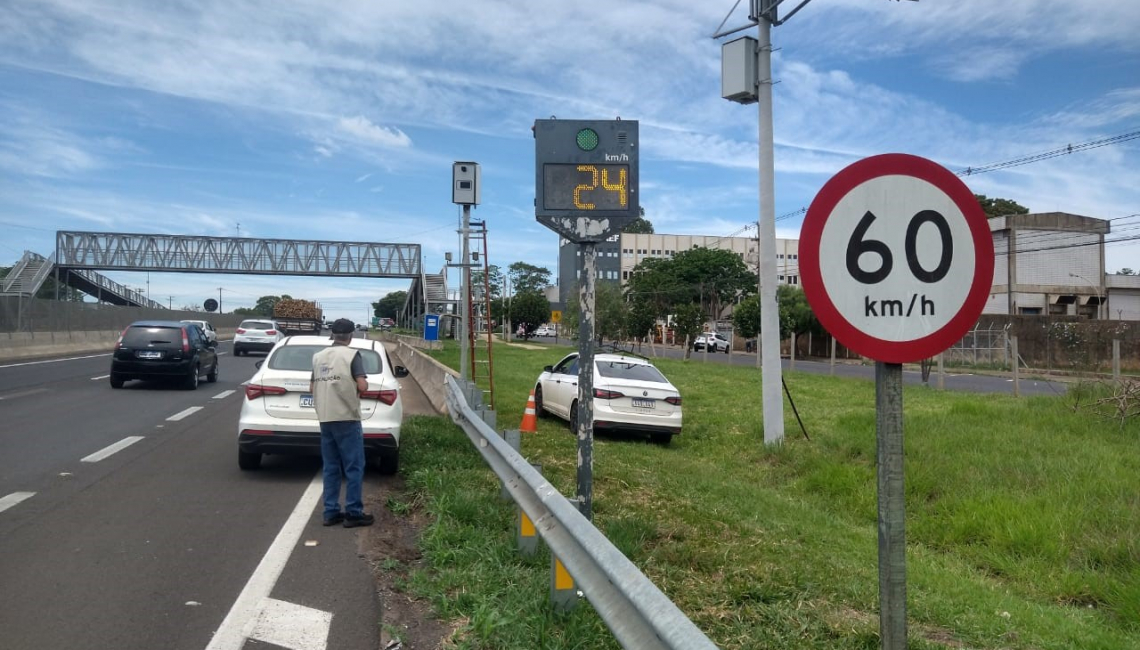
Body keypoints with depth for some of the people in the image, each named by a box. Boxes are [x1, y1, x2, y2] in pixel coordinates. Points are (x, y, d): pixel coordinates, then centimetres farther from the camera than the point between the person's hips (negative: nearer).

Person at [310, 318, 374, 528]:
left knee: (331, 467, 11)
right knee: (354, 467, 0)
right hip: (347, 418, -6)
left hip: (325, 419, 6)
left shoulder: (318, 356, 11)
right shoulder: (352, 355, -7)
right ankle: (354, 513, 1)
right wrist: (362, 384, 6)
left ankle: (331, 512, 13)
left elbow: (312, 388, 14)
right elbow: (362, 386, -15)